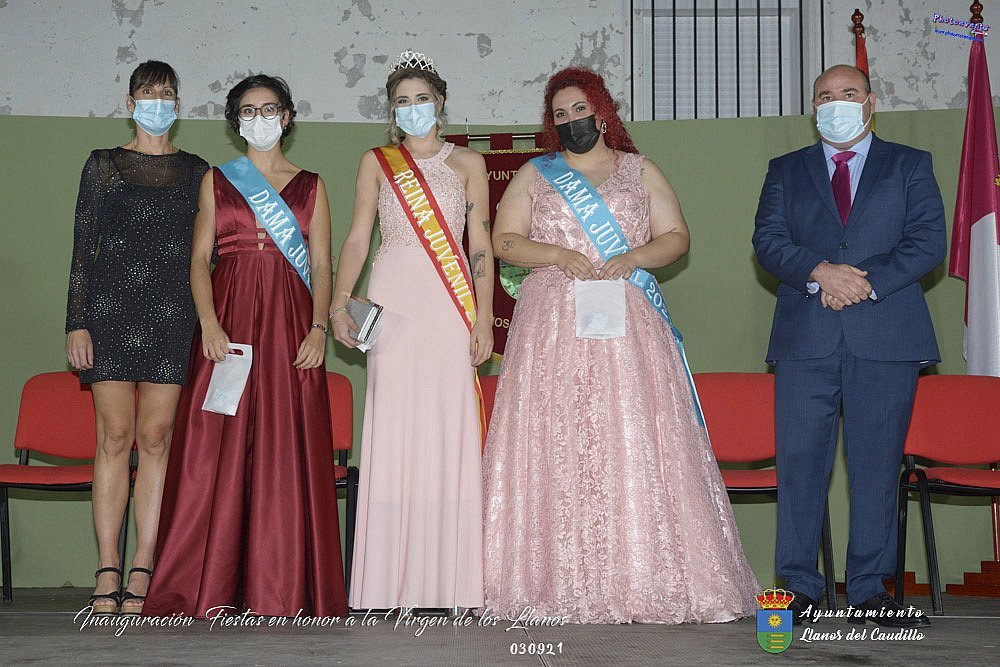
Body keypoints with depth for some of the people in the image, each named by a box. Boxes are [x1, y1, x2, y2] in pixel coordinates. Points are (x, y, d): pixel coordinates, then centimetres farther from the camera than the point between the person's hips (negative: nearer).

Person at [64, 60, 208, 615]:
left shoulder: (196, 171, 13)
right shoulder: (103, 165, 10)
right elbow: (83, 247, 6)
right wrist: (77, 322, -2)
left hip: (172, 311, 1)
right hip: (112, 308, -1)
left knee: (156, 439, -4)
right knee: (115, 437, -5)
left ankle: (141, 576, -2)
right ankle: (107, 574, -2)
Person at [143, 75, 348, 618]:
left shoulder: (310, 185, 13)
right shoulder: (217, 181, 12)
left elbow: (321, 263, 7)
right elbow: (200, 257, 6)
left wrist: (319, 327, -7)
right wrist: (208, 322, -10)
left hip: (289, 319, 0)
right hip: (228, 315, 0)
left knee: (286, 451, -3)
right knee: (216, 447, -5)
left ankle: (282, 588, 1)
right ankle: (212, 588, 0)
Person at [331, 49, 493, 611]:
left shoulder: (467, 163, 14)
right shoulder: (377, 163, 15)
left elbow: (482, 245, 8)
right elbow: (358, 238, 10)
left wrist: (484, 317, -2)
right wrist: (340, 303, -4)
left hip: (451, 307, 0)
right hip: (393, 305, 0)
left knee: (451, 432, -5)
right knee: (394, 433, -5)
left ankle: (451, 579, -1)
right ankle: (393, 580, -2)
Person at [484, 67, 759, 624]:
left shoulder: (640, 172, 15)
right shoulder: (535, 176, 15)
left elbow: (677, 237, 10)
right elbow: (504, 240, 8)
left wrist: (633, 258, -8)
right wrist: (559, 256, -8)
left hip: (629, 327, 0)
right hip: (554, 327, 0)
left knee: (635, 443, -8)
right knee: (558, 446, -7)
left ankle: (646, 578, -6)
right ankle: (563, 581, -6)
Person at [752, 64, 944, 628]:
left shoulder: (910, 165, 13)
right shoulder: (786, 170, 18)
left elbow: (929, 242, 1)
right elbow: (768, 240, 4)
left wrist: (866, 282, -12)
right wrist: (820, 272, -14)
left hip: (886, 337, -1)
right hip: (806, 341, 1)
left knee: (878, 463, 0)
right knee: (800, 460, -2)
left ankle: (871, 586, 7)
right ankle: (799, 585, 5)